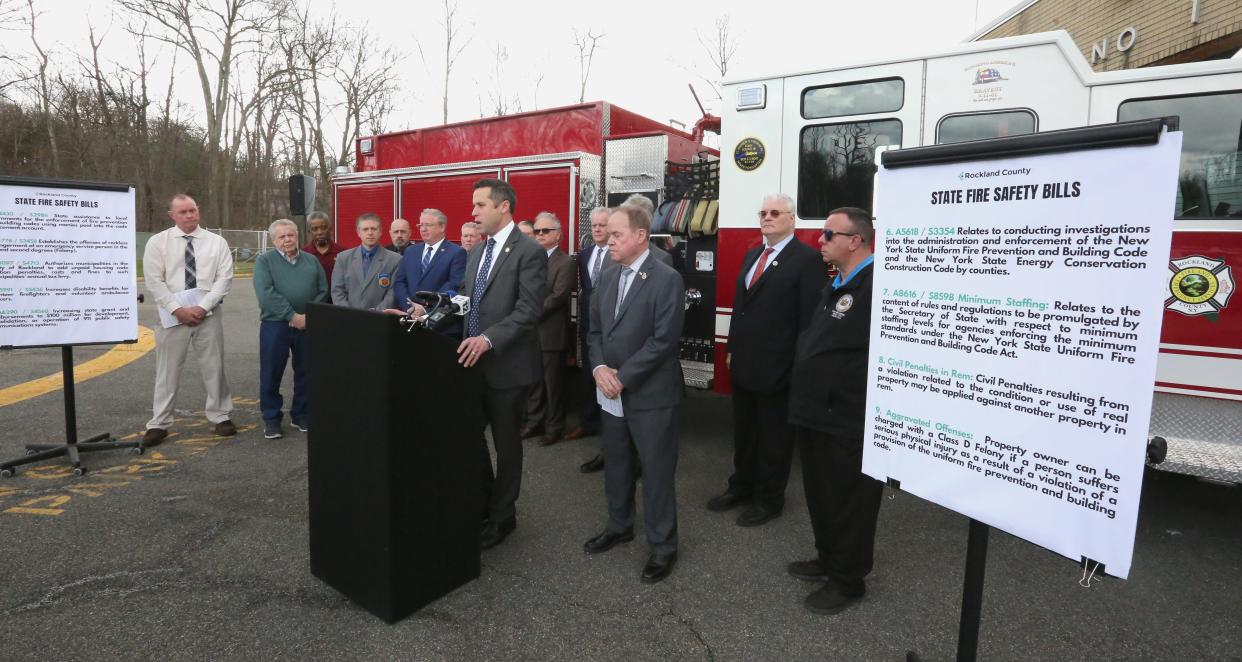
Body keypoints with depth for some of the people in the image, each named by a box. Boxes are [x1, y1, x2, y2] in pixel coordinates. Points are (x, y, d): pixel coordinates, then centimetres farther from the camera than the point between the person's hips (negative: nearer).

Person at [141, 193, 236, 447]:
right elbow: (153, 281, -3)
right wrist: (178, 309, -13)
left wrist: (202, 307, -13)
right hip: (173, 314, 0)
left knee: (214, 366, 7)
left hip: (209, 313, 0)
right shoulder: (158, 242, 2)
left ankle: (220, 417, 18)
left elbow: (224, 278, -3)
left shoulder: (216, 242, 3)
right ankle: (159, 424, 15)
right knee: (167, 369, 5)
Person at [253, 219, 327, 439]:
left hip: (308, 325, 3)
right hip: (275, 324, -3)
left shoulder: (311, 261, 11)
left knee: (305, 372, 9)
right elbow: (265, 293, -12)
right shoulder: (265, 261, 1)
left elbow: (323, 291, 5)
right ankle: (271, 419, 15)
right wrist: (292, 315, -17)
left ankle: (301, 415, 23)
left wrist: (308, 315, -9)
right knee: (272, 373, 3)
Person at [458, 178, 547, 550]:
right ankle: (483, 499, 36)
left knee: (506, 444, 8)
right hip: (473, 362, 7)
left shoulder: (529, 252, -12)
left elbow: (528, 311, -21)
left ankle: (501, 517, 26)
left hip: (507, 365, -7)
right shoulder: (476, 252, 14)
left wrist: (488, 339, -31)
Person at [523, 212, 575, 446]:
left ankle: (554, 427, 16)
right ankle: (534, 421, 27)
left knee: (553, 382, 4)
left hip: (551, 332, -6)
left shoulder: (565, 262, -7)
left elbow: (558, 297, -16)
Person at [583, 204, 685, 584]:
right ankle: (619, 526, 39)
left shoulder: (667, 279, -14)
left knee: (656, 470, 5)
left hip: (651, 394, -7)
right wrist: (600, 367, -8)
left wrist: (623, 377, -18)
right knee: (615, 464, 19)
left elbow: (664, 340, -19)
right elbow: (595, 330, 11)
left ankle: (662, 545, 21)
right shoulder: (608, 277, 9)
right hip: (612, 393, 7)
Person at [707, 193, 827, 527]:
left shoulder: (808, 259, -12)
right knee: (744, 430, 19)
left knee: (774, 435, 9)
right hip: (744, 364, 7)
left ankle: (769, 498, 25)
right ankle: (741, 486, 36)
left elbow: (810, 319, -14)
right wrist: (733, 349, 14)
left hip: (777, 367, -7)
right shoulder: (751, 255, 12)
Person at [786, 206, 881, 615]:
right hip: (817, 412, 10)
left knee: (849, 502, 9)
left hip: (850, 421, -10)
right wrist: (804, 389, 16)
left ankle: (848, 580, 26)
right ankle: (828, 559, 41)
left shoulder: (878, 286, -20)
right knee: (820, 496, 22)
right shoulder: (836, 286, 13)